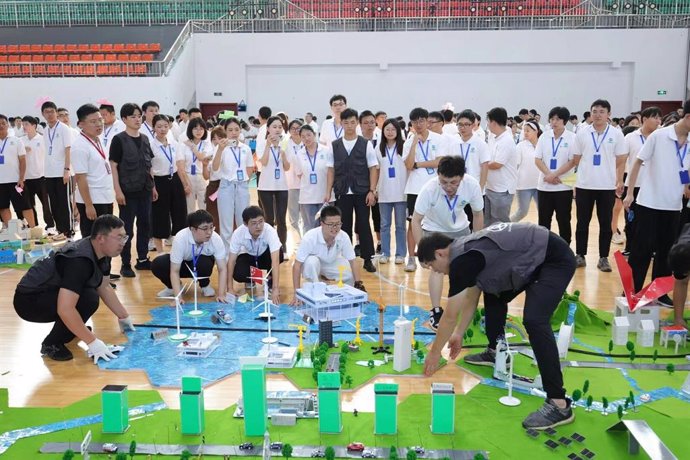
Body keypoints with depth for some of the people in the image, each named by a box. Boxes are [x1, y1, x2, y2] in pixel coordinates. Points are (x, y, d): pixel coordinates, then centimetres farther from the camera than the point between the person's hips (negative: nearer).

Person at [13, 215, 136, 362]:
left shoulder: (97, 252, -2)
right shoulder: (80, 260, -30)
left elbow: (104, 287, 15)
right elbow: (65, 309, -36)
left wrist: (124, 317, 16)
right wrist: (93, 342, -32)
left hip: (49, 293, 10)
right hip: (29, 301, -10)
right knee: (89, 298, -27)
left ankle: (69, 329, 19)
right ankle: (52, 344, -10)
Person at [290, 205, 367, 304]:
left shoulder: (344, 237, -25)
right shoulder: (310, 237, -35)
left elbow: (353, 262, -16)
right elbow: (297, 265, -29)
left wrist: (359, 285, -23)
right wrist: (296, 293, -30)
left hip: (332, 264, 4)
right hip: (312, 265, -4)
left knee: (352, 273, -20)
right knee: (311, 261, -37)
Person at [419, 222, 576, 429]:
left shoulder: (461, 261, -19)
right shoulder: (467, 250, 10)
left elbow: (450, 317, -9)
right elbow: (471, 299, 25)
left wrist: (435, 353, 4)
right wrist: (459, 334, 32)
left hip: (556, 260, -11)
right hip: (537, 259, 11)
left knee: (534, 320, -24)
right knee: (494, 294, 22)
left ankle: (559, 404, -24)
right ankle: (496, 353, 38)